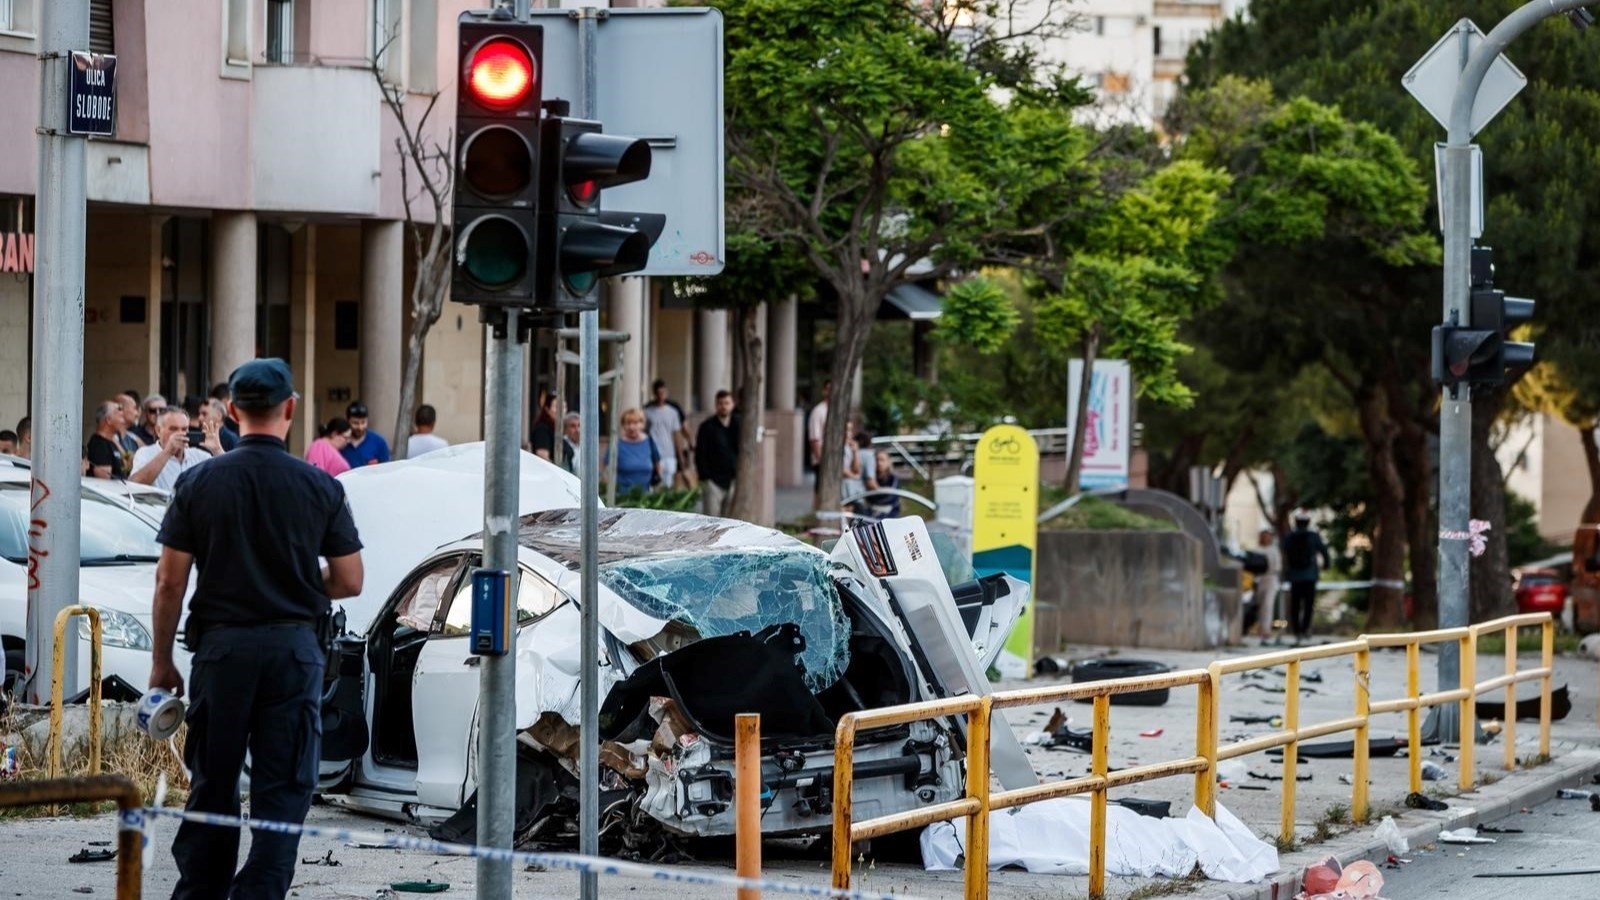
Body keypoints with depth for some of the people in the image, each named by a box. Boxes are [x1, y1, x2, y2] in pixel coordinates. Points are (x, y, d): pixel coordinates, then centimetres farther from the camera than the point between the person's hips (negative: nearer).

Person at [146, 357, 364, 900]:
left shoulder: (198, 483, -1)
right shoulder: (321, 488, -1)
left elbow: (170, 581, -2)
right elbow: (349, 582, 2)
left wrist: (161, 661, 6)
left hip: (220, 646, 1)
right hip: (295, 649, -1)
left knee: (212, 784, 12)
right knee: (283, 789, 3)